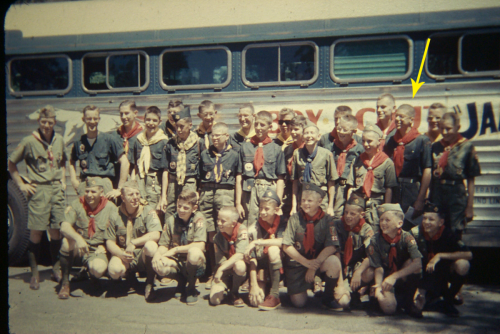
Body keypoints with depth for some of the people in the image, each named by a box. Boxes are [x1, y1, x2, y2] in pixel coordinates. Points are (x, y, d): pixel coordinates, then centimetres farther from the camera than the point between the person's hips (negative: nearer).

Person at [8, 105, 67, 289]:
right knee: (36, 232, -3)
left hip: (56, 189, 4)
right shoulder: (29, 141, -3)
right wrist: (21, 184, 1)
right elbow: (11, 163, 4)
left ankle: (56, 269, 19)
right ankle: (34, 274, 7)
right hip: (38, 190, -4)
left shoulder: (59, 140, 10)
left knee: (56, 231, 6)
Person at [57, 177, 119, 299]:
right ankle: (65, 282, -13)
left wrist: (104, 246, -16)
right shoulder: (77, 204, -2)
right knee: (68, 241, -32)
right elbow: (64, 227, -16)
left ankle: (93, 276, 9)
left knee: (99, 268, -34)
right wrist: (78, 238, -35)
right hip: (77, 251, 1)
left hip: (97, 251, -1)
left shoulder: (110, 207, -1)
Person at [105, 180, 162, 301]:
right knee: (114, 271, -30)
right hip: (123, 255, 2)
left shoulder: (148, 210, -8)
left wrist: (133, 243, -24)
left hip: (144, 255, -2)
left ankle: (150, 283, -10)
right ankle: (130, 274, 12)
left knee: (151, 245, -35)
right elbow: (109, 242, -1)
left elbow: (155, 235, -22)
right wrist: (121, 254, -21)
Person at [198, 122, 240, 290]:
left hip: (225, 192, -2)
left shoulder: (234, 154, 9)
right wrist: (199, 197, 12)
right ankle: (213, 272, 13)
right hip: (206, 193, 3)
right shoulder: (205, 154, 16)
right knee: (210, 236, 3)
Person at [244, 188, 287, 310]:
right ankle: (265, 287, 19)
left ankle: (275, 296, -25)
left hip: (281, 264, -1)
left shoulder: (282, 222, -8)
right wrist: (253, 284, -20)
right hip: (263, 266, 2)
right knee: (255, 301, -19)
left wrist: (258, 242, -27)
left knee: (273, 249, -32)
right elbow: (252, 258, -12)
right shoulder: (256, 229, -7)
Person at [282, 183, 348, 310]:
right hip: (297, 263, 0)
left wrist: (314, 266, -23)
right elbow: (287, 246, -8)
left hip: (319, 261, 0)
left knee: (334, 262, -32)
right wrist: (306, 262, -19)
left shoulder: (327, 220, -7)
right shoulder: (295, 219, -6)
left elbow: (331, 247, -15)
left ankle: (328, 298, -6)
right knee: (299, 303, -8)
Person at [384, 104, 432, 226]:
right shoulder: (391, 141, 10)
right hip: (394, 192, 5)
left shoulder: (422, 140, -5)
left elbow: (427, 170, -9)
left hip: (413, 191, -4)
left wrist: (420, 200, -12)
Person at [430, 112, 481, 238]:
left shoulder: (467, 147, -3)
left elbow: (471, 179, -2)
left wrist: (470, 206, -2)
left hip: (457, 197, -3)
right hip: (436, 196, 3)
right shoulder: (435, 147, 6)